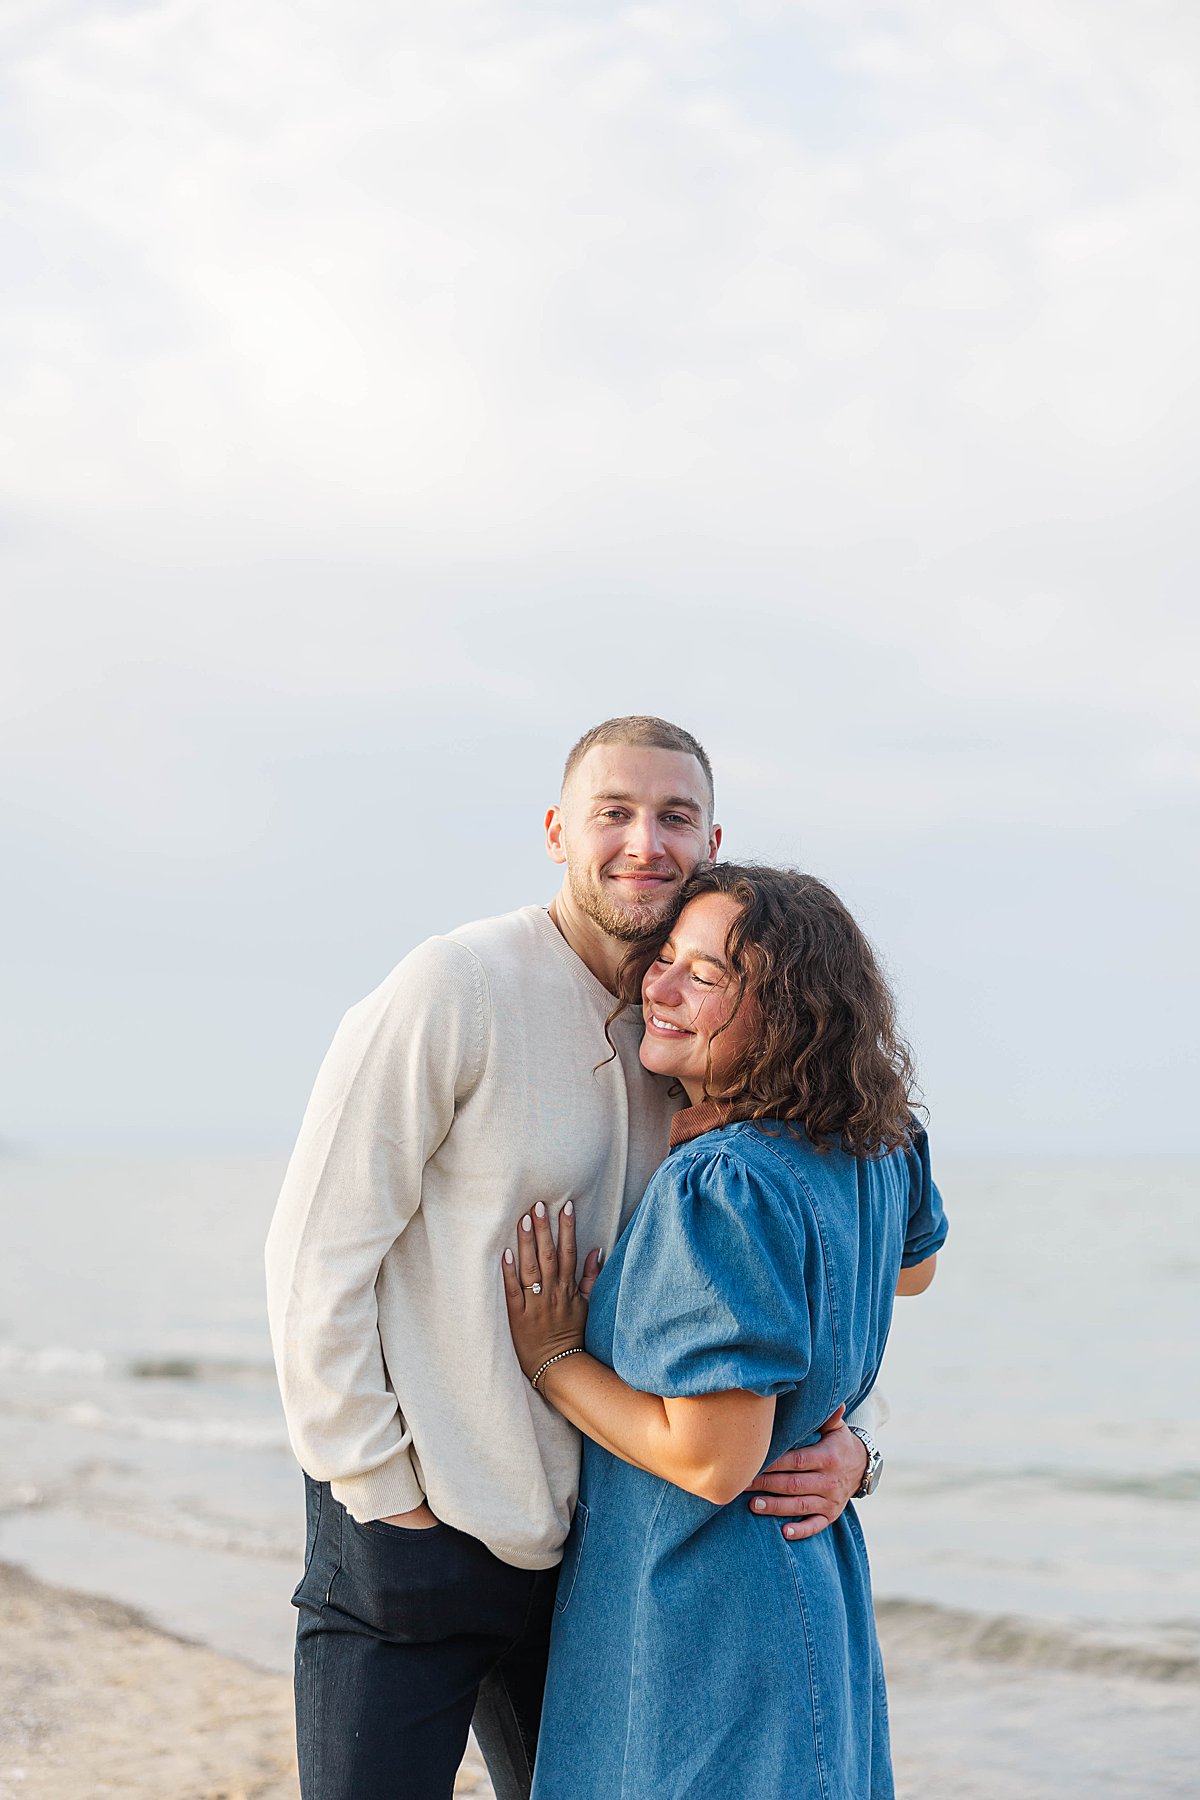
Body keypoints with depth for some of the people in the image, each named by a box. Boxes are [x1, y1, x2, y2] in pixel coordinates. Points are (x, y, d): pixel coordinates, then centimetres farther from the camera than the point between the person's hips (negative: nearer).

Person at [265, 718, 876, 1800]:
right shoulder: (459, 989, -13)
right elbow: (318, 1252, -14)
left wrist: (841, 1444, -6)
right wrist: (379, 1488, -12)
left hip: (576, 1545, 6)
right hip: (411, 1532, -6)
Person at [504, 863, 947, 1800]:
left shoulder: (721, 1187, -25)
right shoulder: (876, 1150, 2)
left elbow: (713, 1461, -24)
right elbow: (913, 1266, 25)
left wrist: (552, 1358, -12)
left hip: (700, 1623, -9)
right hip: (817, 1575, 9)